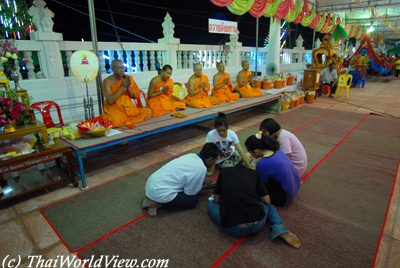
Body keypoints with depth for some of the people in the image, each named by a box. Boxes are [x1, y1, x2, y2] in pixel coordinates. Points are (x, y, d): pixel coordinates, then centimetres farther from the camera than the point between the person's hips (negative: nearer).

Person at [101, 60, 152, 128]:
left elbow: (136, 95, 7)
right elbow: (110, 101, -18)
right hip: (114, 109, -6)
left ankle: (124, 121, -4)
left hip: (128, 107, 6)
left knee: (148, 111, -13)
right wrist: (123, 87, -18)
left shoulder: (128, 78, 4)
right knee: (117, 120, -37)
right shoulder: (107, 81, -9)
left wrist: (128, 87, -13)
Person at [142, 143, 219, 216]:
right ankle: (158, 203, -2)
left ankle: (152, 199, 13)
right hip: (160, 192, -9)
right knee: (193, 200, 4)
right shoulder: (201, 168, -17)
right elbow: (190, 192, -5)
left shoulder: (192, 155, 6)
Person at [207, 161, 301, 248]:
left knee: (212, 203, 28)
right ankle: (280, 230, 10)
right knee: (267, 204, 34)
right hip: (258, 224, 1)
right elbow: (267, 200, 15)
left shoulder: (224, 172, 11)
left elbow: (217, 200, 16)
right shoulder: (253, 173, 12)